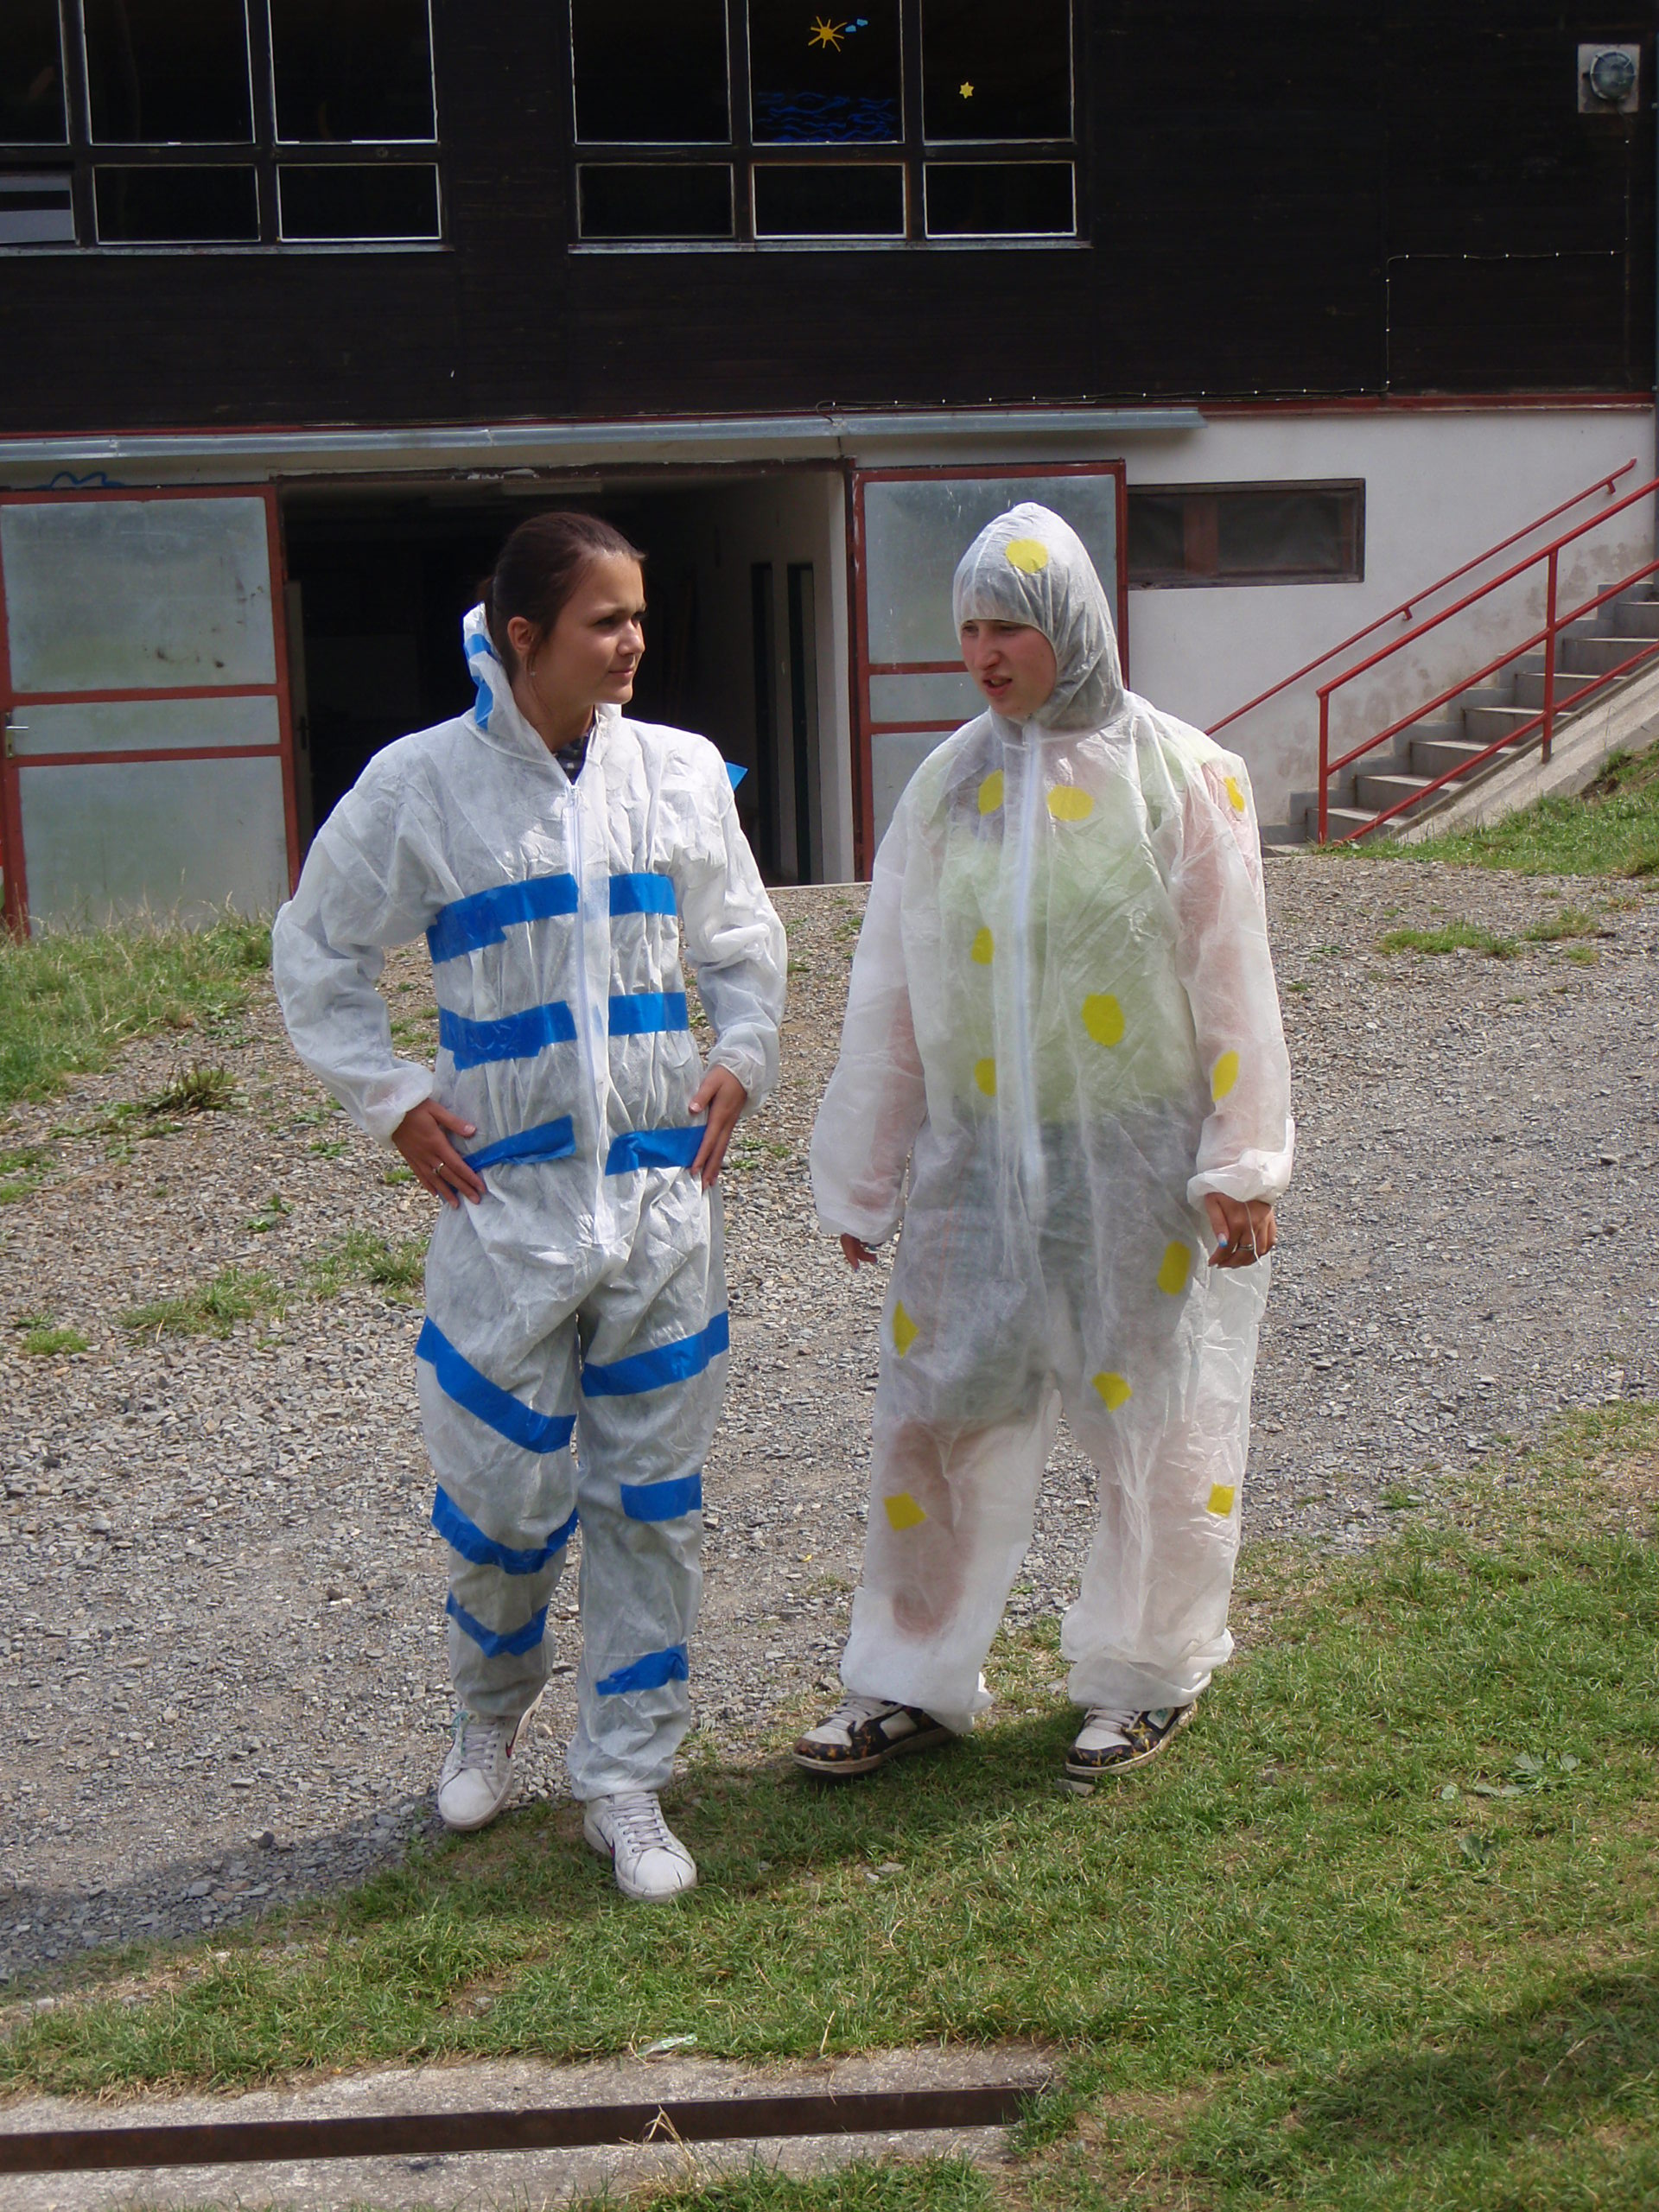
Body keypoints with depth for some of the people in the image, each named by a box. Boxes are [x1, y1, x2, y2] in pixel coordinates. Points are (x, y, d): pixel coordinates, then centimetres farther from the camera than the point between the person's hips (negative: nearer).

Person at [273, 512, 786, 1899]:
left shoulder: (682, 772, 3)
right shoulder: (422, 784, -6)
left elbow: (743, 940, 18)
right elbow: (317, 953, 5)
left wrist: (742, 1060, 3)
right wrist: (391, 1101, -2)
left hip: (664, 1198, 3)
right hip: (507, 1202, -2)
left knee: (652, 1500, 6)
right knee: (505, 1492, 7)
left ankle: (626, 1781, 20)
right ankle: (493, 1708, 38)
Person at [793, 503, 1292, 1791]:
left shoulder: (1180, 778, -5)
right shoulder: (946, 786, 5)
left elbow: (1232, 986, -4)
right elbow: (889, 998, 9)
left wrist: (1242, 1163, -7)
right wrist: (860, 1177, 10)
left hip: (1141, 1158, -3)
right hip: (978, 1161, 3)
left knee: (1157, 1418, 7)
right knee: (940, 1409, 5)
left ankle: (1146, 1677, 26)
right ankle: (916, 1682, 20)